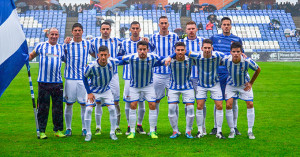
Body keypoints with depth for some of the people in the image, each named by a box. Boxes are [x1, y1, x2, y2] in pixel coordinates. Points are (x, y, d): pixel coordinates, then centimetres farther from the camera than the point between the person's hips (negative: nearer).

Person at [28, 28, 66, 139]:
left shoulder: (61, 48, 13)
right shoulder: (41, 46, 8)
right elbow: (31, 55, 19)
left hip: (58, 82, 2)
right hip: (43, 82, -2)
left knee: (58, 107, 4)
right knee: (43, 107, 1)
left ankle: (58, 130, 14)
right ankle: (41, 131, 9)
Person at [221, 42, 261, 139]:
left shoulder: (247, 62, -29)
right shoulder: (226, 60, -28)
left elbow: (258, 70, -8)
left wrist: (251, 83, -5)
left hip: (244, 85, 0)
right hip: (231, 85, 0)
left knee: (250, 104, -8)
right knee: (228, 105, -12)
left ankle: (250, 131, 5)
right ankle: (232, 131, 3)